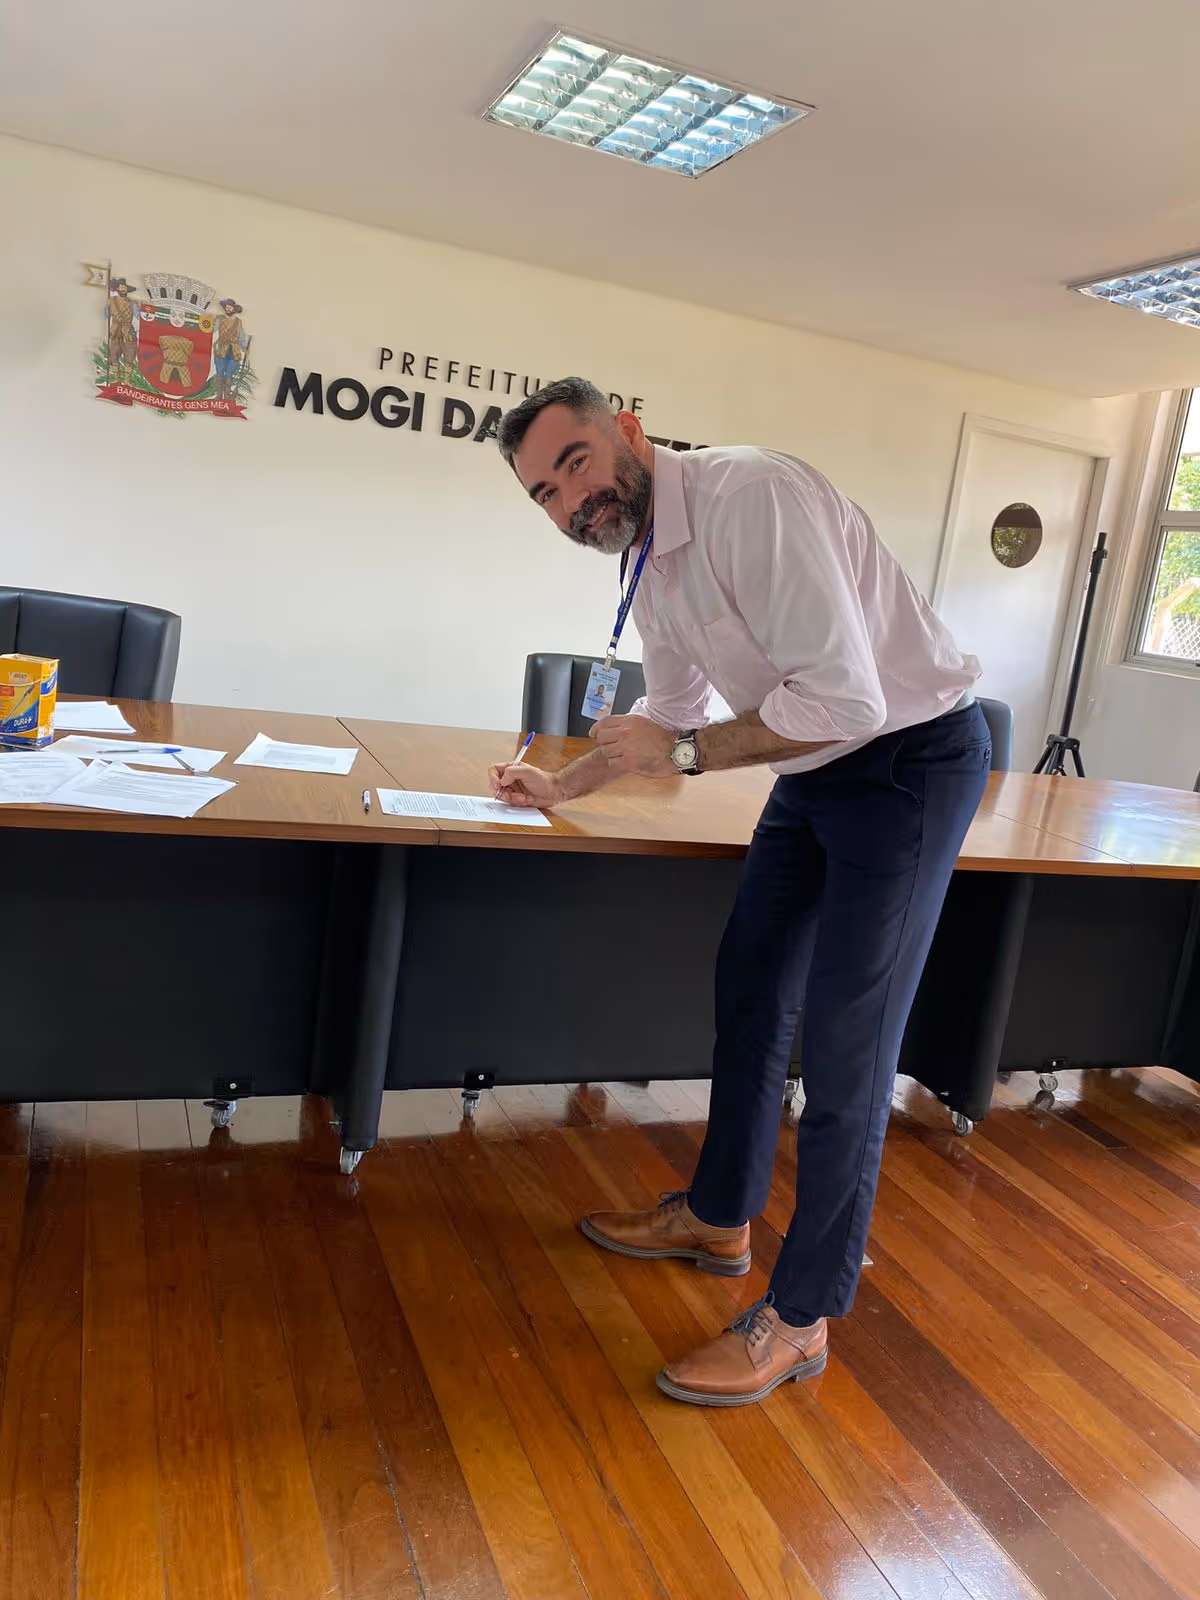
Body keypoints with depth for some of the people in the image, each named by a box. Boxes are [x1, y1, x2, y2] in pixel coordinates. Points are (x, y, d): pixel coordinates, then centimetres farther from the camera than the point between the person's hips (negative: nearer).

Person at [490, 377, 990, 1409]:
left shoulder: (748, 494, -25)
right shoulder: (647, 561, 5)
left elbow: (845, 698, -30)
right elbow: (676, 717, 20)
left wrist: (681, 753, -21)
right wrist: (562, 788, 22)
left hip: (911, 758, -9)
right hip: (816, 770, 9)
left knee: (845, 1049, -5)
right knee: (750, 990, 16)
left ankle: (801, 1319, 12)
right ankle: (719, 1220, 36)